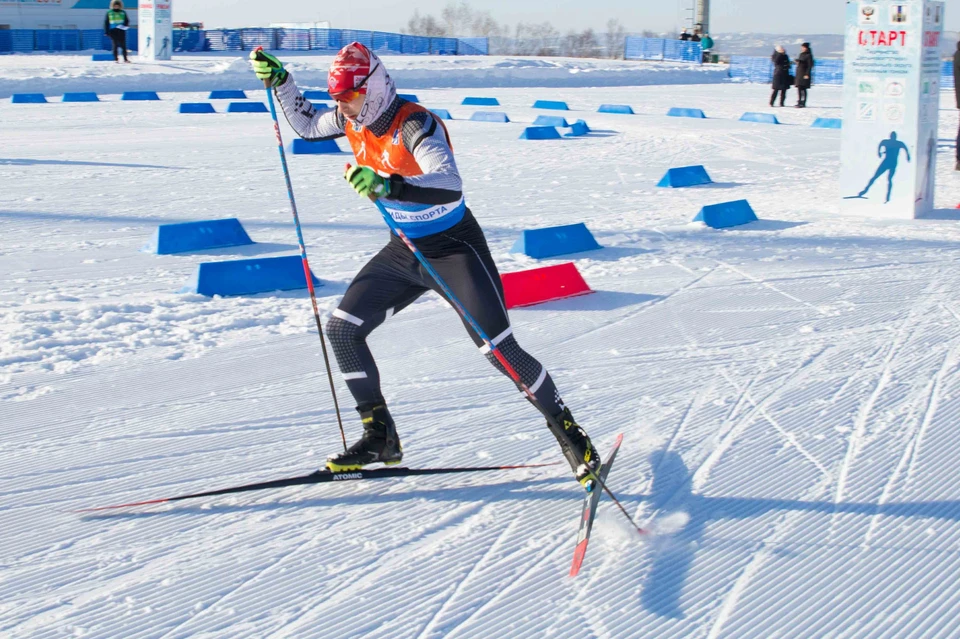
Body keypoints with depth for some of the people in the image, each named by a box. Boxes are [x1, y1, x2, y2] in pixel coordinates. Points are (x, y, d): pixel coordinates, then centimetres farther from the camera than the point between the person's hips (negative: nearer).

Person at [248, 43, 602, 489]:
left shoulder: (415, 126, -27)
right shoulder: (352, 120, -3)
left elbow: (451, 186, -43)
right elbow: (306, 125, 17)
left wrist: (389, 185, -57)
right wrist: (280, 82, 4)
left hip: (454, 250, -8)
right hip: (404, 250, 8)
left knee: (500, 351, -12)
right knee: (341, 329, 0)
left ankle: (570, 432, 7)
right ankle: (380, 437, 12)